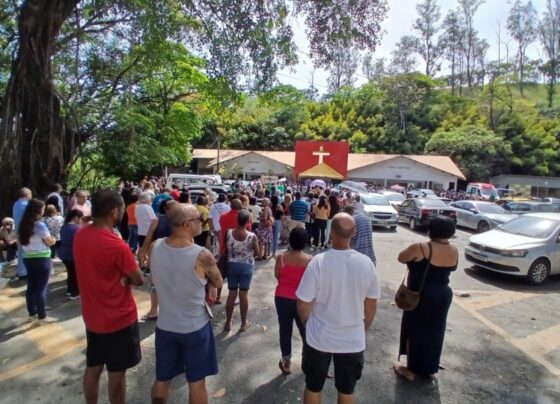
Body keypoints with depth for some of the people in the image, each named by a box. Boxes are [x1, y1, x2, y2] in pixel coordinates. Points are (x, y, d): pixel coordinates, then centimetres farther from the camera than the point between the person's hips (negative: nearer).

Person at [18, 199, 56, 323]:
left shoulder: (23, 225, 6)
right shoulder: (40, 224, -16)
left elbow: (21, 241, 13)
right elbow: (50, 242, -11)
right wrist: (53, 239, 8)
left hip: (28, 258, 7)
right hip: (41, 259, -7)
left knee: (31, 287, 15)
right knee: (41, 288, 1)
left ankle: (32, 314, 25)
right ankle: (42, 316, 7)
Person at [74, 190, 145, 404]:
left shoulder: (80, 235, -4)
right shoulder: (117, 245, -28)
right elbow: (139, 280, -16)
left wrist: (117, 276, -4)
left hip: (92, 317, 7)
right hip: (119, 319, -7)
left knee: (92, 367, 22)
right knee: (117, 372, 12)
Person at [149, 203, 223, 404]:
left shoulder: (155, 247, -12)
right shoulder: (202, 255, -25)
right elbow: (218, 283, -8)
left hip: (165, 325, 4)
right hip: (195, 327, -4)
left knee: (162, 379, 23)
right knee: (197, 382, 16)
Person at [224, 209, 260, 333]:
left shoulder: (229, 233, -12)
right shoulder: (252, 236, -18)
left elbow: (226, 248, 2)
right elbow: (257, 253, -6)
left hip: (232, 265, 2)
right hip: (246, 266, -2)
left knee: (232, 293, 12)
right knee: (244, 294, 8)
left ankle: (228, 323, 22)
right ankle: (244, 323, 20)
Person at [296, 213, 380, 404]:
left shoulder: (319, 262, -22)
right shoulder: (367, 263, -13)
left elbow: (303, 305, -14)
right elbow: (371, 306, -1)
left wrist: (308, 325, 7)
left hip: (319, 338, -2)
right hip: (353, 340, 2)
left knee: (313, 388, 21)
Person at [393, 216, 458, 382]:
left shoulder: (420, 248, -21)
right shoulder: (454, 251, -4)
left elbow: (401, 258, -7)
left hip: (420, 296, -5)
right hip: (443, 295, 5)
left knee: (415, 331, 10)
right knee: (434, 332, 18)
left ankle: (411, 369, 22)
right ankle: (430, 369, 32)